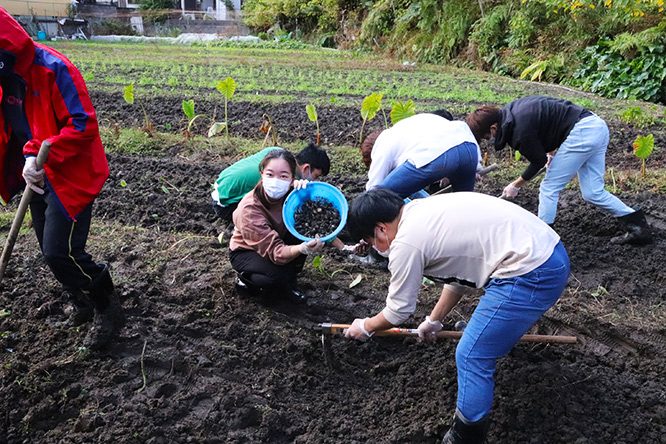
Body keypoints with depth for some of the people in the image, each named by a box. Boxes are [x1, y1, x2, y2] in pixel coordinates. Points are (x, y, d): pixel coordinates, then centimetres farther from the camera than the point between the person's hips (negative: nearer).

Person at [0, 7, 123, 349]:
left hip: (69, 177, -8)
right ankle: (82, 303, 37)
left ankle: (108, 311, 10)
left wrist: (42, 155, -30)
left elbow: (84, 125, -24)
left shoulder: (53, 69, -19)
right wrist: (28, 161, 0)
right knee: (50, 249, 15)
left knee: (60, 252, -10)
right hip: (37, 178, 9)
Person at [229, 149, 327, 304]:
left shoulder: (288, 193, -20)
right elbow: (276, 253, -37)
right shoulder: (249, 209, -34)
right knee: (278, 277, -34)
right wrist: (301, 249, -59)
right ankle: (245, 281, 1)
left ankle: (288, 284, -3)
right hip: (245, 252, -6)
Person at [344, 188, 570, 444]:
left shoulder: (406, 243, -13)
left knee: (472, 357, -1)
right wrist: (435, 320, 32)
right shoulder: (423, 211, 14)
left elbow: (399, 310, 1)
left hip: (531, 276, -10)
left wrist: (365, 327, 20)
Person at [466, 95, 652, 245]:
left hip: (581, 132, -10)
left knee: (549, 188, -2)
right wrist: (554, 152, 20)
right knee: (593, 193, 13)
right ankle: (639, 228, 18)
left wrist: (516, 185, 8)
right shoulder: (512, 109, 9)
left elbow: (539, 161, -5)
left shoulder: (520, 131, -20)